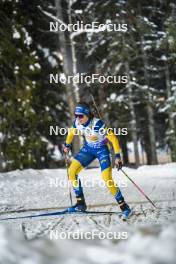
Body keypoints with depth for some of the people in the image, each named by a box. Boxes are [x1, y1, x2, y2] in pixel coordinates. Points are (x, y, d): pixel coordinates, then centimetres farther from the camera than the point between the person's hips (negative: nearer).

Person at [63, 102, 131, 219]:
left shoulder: (97, 124, -32)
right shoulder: (77, 123, -14)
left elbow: (113, 138, -27)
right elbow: (72, 131, 11)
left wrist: (118, 156, -29)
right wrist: (67, 145, 22)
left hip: (102, 149, -6)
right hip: (88, 149, 6)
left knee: (107, 178, -19)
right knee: (72, 171, -7)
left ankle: (124, 206, -7)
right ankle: (81, 203, 3)